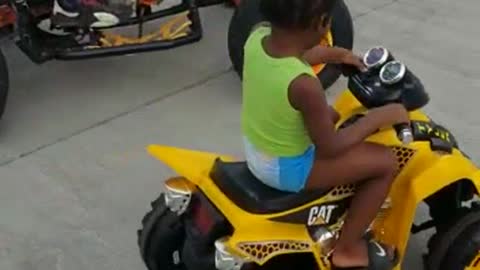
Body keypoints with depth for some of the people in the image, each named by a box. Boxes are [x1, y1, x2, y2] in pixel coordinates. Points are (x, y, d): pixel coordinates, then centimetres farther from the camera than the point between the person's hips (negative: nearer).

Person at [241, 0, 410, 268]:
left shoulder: (257, 37, -14)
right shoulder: (303, 85, -35)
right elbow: (329, 147, -20)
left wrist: (334, 54, 14)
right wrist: (379, 116, -12)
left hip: (254, 150, 8)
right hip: (286, 168, -8)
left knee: (330, 115, 31)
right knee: (386, 161, -1)